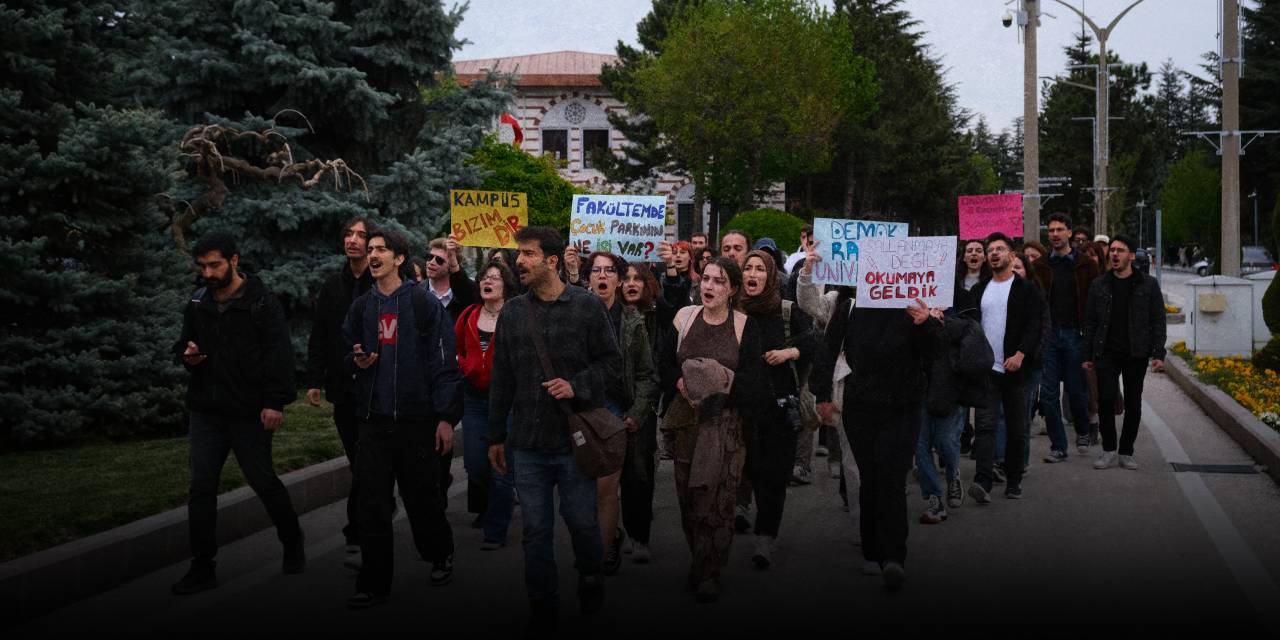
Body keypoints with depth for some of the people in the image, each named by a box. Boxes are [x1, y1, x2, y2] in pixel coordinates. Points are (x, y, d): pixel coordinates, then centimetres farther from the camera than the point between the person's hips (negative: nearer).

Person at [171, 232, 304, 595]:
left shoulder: (261, 303, -8)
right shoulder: (197, 303, 9)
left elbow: (279, 354, -12)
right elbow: (184, 343, 24)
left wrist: (275, 402, -19)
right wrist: (186, 354, -1)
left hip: (249, 414, -5)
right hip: (205, 411, 5)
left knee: (264, 482, 6)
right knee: (202, 487, 2)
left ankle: (293, 546, 29)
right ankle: (202, 568, 9)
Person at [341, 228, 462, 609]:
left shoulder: (424, 304, -4)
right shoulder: (361, 308, 11)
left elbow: (445, 364, -6)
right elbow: (348, 357, 22)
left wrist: (446, 418, -11)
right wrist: (357, 362, -3)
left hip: (417, 420, -4)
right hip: (373, 420, 4)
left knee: (423, 498, 8)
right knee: (372, 505, 0)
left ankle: (441, 556, 34)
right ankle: (374, 584, 6)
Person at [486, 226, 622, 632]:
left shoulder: (587, 306, -3)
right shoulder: (512, 313, 8)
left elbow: (612, 361, 0)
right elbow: (501, 379, 12)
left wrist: (576, 385, -16)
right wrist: (495, 436, 13)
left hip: (575, 440, -3)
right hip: (527, 444, 3)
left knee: (581, 520, 7)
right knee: (536, 530, 6)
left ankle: (591, 576, 37)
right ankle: (543, 610, 17)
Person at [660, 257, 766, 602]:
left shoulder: (745, 326, 0)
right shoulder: (684, 317, 7)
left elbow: (754, 381, -3)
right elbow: (665, 365, 7)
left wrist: (723, 380, -16)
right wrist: (681, 382, -11)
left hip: (726, 422, -2)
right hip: (686, 419, 3)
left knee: (718, 498, -5)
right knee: (688, 497, 4)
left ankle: (709, 573, 5)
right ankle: (699, 561, 20)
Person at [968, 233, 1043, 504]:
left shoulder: (1025, 289, 0)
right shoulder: (979, 290, 13)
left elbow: (1034, 326, -8)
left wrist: (1020, 354, -21)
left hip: (1014, 369, -2)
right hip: (985, 369, 2)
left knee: (1017, 429, 6)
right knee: (984, 424, -10)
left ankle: (1014, 481, 17)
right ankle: (983, 482, -18)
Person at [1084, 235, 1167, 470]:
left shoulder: (1148, 285, 2)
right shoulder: (1099, 285, 6)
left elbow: (1158, 321, 1)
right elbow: (1090, 322, 8)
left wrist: (1158, 354, -7)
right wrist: (1088, 355, 4)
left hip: (1136, 355, 0)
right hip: (1107, 354, 1)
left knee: (1133, 405, 5)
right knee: (1105, 400, -8)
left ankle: (1126, 452, 15)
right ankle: (1108, 449, 5)